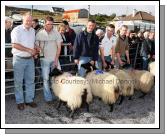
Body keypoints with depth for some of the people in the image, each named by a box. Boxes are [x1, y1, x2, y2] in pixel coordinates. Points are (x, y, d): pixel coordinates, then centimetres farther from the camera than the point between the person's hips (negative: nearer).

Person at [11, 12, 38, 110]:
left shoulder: (33, 30, 10)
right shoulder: (17, 30, -10)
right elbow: (15, 45, -18)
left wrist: (34, 51, 1)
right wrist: (29, 50, -19)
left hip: (30, 59, 6)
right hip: (19, 59, -6)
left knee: (30, 80, 11)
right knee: (18, 81, 4)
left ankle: (29, 99, 23)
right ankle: (20, 101, 17)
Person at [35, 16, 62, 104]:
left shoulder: (56, 33, 0)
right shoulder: (39, 33, 0)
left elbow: (59, 47, 2)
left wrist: (56, 59, -4)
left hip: (55, 59, 0)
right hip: (44, 59, 0)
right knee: (46, 79, 3)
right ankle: (48, 98, 12)